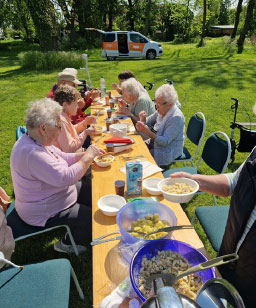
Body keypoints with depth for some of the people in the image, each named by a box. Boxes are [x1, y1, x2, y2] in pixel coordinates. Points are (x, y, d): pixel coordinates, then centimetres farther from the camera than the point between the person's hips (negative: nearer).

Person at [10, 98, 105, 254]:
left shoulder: (37, 141, -2)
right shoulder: (32, 153, -35)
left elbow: (63, 158, 6)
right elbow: (66, 177, -37)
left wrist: (87, 154, -9)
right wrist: (87, 157, -25)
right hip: (45, 215, -10)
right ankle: (68, 243, 20)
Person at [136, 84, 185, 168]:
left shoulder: (176, 118, -24)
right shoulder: (161, 110, 0)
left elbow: (165, 141, -27)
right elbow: (148, 122, 6)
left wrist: (148, 132, -37)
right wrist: (143, 119, -18)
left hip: (168, 151, -8)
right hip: (155, 143, 8)